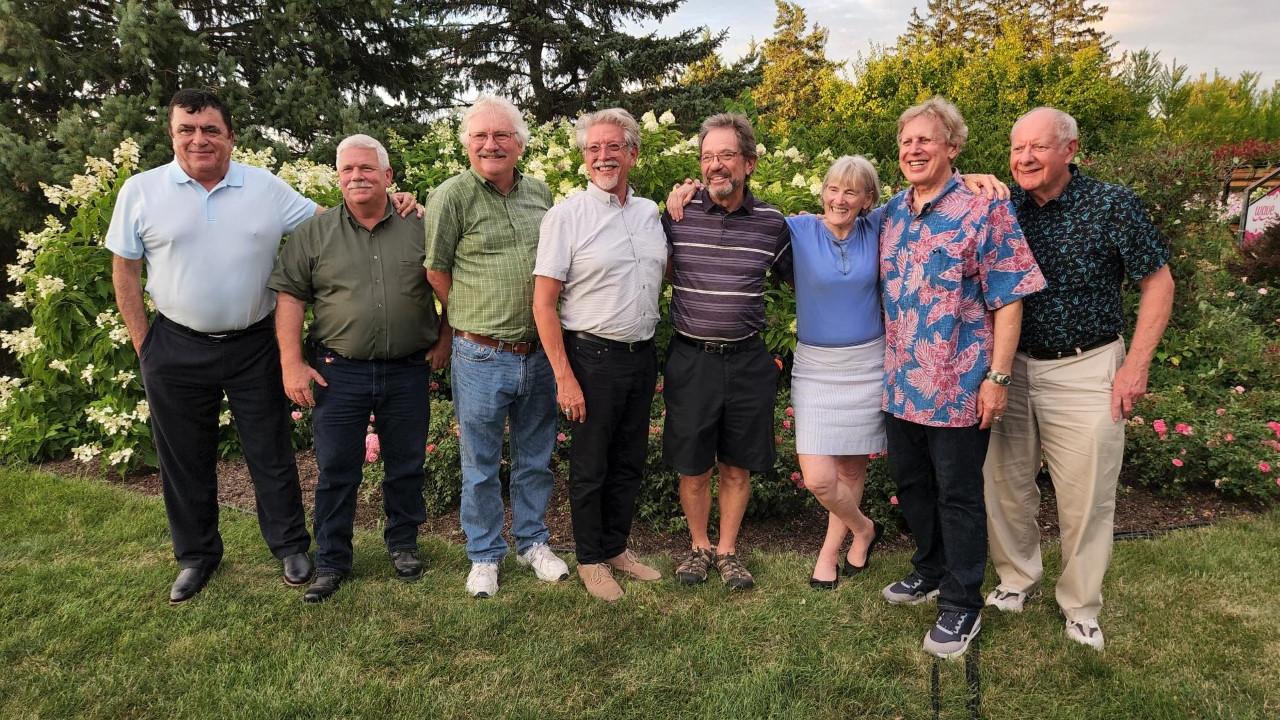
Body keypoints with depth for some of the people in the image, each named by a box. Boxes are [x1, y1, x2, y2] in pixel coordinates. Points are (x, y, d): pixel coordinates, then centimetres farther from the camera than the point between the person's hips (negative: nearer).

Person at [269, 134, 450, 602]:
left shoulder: (420, 228, 2)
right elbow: (289, 296, 0)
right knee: (336, 471, 7)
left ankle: (403, 545, 32)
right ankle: (331, 563, 22)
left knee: (406, 466, 12)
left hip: (408, 371, 1)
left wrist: (445, 340, 3)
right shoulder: (313, 233, 2)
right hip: (339, 372, 0)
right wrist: (292, 364, -7)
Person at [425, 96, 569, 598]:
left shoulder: (540, 193, 7)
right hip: (482, 356, -4)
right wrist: (473, 323, 2)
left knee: (536, 457, 16)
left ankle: (533, 542, 34)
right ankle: (484, 555, 27)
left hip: (539, 353, 4)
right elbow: (437, 273, -3)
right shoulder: (452, 196, -8)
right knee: (480, 464, 9)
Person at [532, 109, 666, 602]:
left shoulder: (651, 212, 8)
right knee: (591, 467, 6)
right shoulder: (567, 216, -9)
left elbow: (665, 272, 23)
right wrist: (565, 378, -16)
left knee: (630, 463, 16)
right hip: (593, 356, -5)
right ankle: (590, 560, 24)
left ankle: (617, 548, 33)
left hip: (642, 354, 6)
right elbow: (543, 303, -12)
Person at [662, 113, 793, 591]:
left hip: (747, 359, 1)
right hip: (690, 358, -1)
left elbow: (794, 277, 16)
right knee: (692, 467, 10)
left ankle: (727, 550, 32)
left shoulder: (771, 222, 0)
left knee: (737, 466, 12)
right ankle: (699, 546, 33)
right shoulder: (677, 214, -4)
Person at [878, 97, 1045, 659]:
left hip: (958, 386, -6)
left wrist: (997, 377, -15)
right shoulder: (891, 213, 8)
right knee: (911, 484, 19)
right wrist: (889, 362, 15)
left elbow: (1008, 300, -12)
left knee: (958, 495, 6)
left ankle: (962, 604, 22)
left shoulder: (983, 209, -11)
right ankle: (931, 571, 41)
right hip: (900, 382, 6)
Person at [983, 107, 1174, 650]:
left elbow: (1158, 282, -3)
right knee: (1004, 485, 11)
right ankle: (1017, 578, 32)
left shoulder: (1113, 205, -9)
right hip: (1010, 367, 4)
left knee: (1086, 498, 3)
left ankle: (1081, 607, 22)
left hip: (1085, 371, -3)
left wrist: (1137, 365, -9)